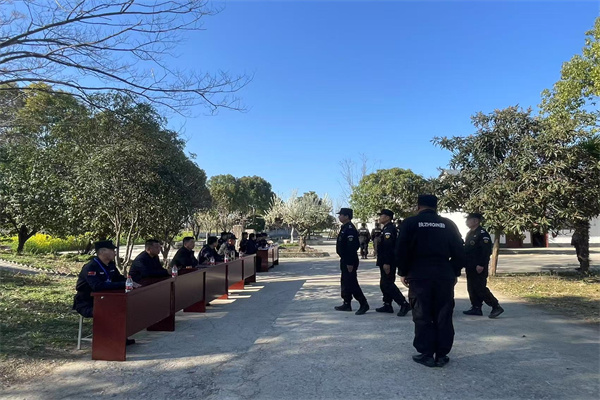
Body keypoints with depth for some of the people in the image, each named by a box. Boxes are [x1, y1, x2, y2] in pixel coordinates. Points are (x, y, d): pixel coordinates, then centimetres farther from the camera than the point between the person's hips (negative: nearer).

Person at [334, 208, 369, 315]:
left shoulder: (350, 229, -20)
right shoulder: (344, 228, 12)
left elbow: (351, 247, -24)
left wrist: (350, 263, -25)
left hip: (349, 261, -10)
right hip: (344, 260, 10)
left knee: (351, 283, -6)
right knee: (345, 282, 16)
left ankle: (364, 304, 3)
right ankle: (347, 304, 25)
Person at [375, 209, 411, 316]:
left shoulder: (389, 229, -17)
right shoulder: (387, 228, 15)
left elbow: (388, 247, -25)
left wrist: (386, 263, -27)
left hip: (387, 262, -11)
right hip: (386, 261, 11)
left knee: (388, 284, -8)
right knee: (384, 284, 15)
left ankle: (404, 304, -4)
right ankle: (387, 305, 22)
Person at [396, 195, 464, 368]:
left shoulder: (410, 223, 0)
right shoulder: (448, 224, 8)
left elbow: (401, 250, -4)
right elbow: (459, 251, 7)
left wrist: (403, 273, 5)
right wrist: (455, 273, 16)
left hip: (419, 275, -2)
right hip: (444, 275, 3)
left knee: (422, 317, 5)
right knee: (443, 317, 9)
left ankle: (426, 354, 8)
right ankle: (442, 355, 14)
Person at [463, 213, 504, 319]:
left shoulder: (482, 233, -13)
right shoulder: (470, 233, 16)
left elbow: (486, 251, -20)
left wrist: (481, 265, -24)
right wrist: (465, 263, 17)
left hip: (479, 268, -9)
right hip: (470, 268, 9)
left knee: (480, 288, -8)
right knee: (471, 288, 11)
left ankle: (496, 307, 1)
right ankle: (476, 308, 19)